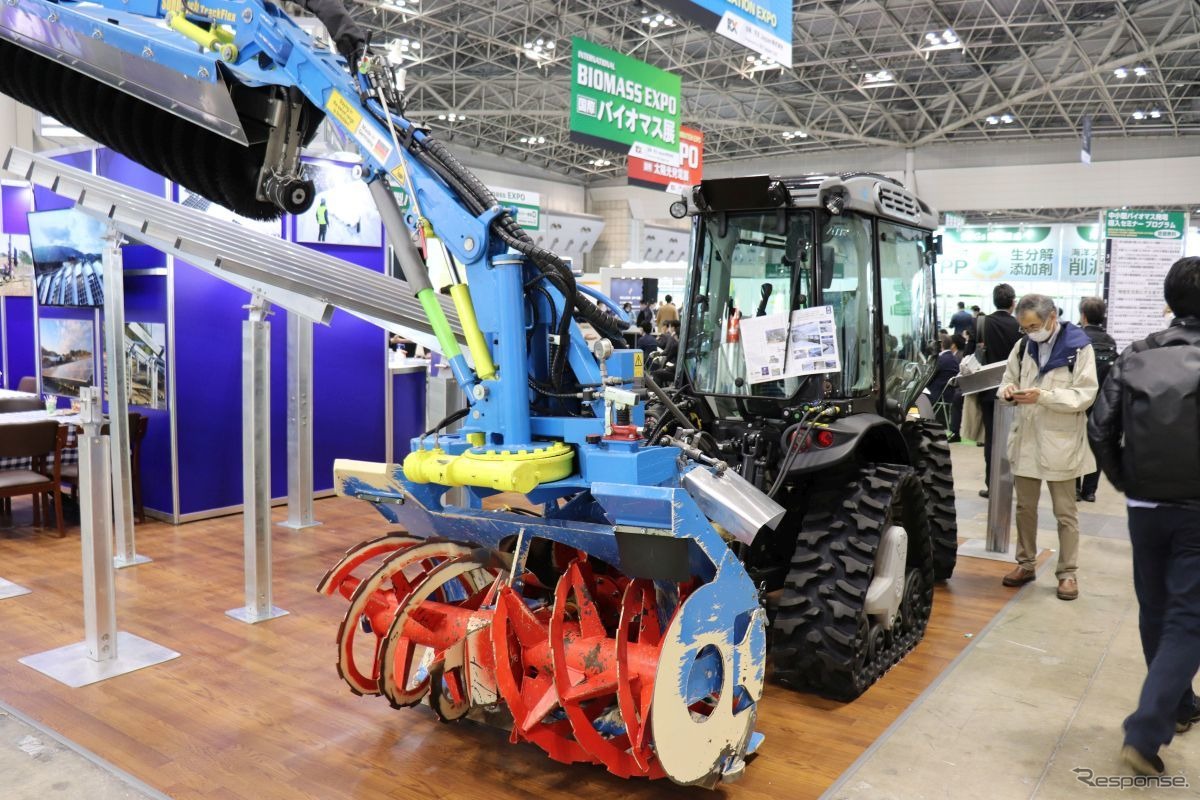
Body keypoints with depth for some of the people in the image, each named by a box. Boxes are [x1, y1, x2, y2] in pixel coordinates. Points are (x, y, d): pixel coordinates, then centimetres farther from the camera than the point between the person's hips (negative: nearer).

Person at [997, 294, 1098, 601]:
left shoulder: (1079, 347, -10)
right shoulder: (1023, 346, 6)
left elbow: (1085, 395, -14)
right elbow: (1009, 378, 15)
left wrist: (1043, 396, -25)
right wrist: (1008, 389, -9)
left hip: (1060, 441, -5)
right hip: (1026, 438, 5)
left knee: (1065, 513, 6)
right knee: (1025, 507, 14)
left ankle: (1068, 573, 17)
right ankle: (1026, 564, 27)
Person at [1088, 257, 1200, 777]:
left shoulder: (1135, 358, 0)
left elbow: (1100, 430, -3)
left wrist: (1127, 484, 9)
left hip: (1145, 508, 4)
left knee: (1155, 613, 19)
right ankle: (1145, 734, -4)